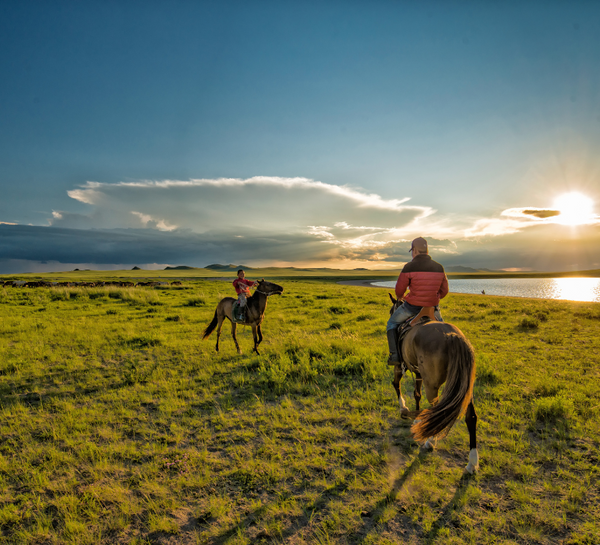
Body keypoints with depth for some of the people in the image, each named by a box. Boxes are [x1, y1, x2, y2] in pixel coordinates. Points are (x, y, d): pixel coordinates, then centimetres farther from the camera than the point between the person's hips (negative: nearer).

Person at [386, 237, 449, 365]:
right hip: (433, 307, 4)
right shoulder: (439, 268, 0)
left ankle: (394, 355, 11)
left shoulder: (409, 267, -15)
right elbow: (444, 291, 8)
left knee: (392, 323, 19)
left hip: (412, 306, -4)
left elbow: (399, 290, -8)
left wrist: (400, 297, 16)